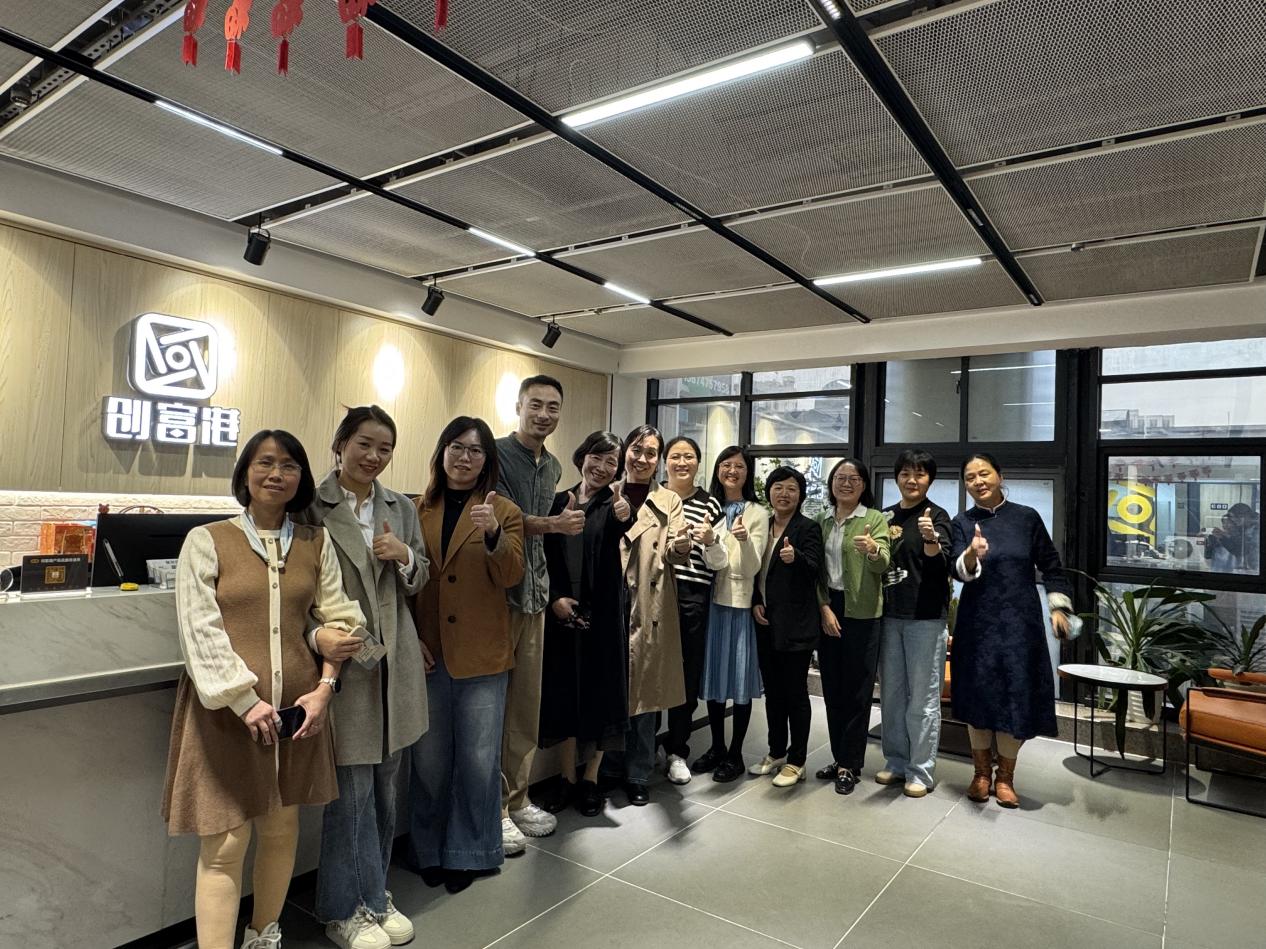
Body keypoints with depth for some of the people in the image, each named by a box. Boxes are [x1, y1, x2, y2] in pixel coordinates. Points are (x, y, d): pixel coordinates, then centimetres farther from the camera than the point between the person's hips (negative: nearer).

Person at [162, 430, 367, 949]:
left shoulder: (316, 542, 7)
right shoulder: (207, 540, -3)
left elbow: (337, 617, 7)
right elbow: (200, 631, -9)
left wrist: (324, 686, -6)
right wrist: (245, 699, -15)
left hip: (297, 706, 4)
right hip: (226, 709, -3)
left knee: (282, 828, 15)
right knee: (225, 843, 0)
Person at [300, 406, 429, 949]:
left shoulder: (402, 509, 8)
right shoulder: (312, 507, -6)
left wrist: (405, 556, -7)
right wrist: (319, 634, -21)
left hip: (393, 661, 5)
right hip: (341, 660, -5)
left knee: (383, 787, 16)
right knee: (353, 790, 3)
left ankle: (370, 897, 35)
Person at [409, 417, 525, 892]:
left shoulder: (504, 511, 1)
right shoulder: (418, 510, 6)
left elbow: (510, 576, -11)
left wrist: (494, 535, -28)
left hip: (482, 656, -2)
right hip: (428, 653, 2)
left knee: (479, 761, 6)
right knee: (429, 759, 13)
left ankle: (468, 852, 27)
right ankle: (429, 851, 33)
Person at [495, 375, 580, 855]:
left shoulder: (552, 467, 16)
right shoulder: (496, 453, -6)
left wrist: (547, 589, 12)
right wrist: (554, 524, -20)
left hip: (534, 592, 7)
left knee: (527, 703, 13)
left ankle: (517, 799, 26)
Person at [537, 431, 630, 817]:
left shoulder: (614, 505, -1)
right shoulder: (560, 501, 6)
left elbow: (615, 536, -24)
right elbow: (546, 556, 6)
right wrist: (555, 597, -7)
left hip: (603, 614, -2)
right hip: (563, 611, 2)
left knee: (599, 691, 6)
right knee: (565, 691, 10)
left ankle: (591, 780, 22)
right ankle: (568, 778, 25)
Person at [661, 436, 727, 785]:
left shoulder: (709, 504, 6)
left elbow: (718, 563, 6)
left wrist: (710, 540, -13)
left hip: (692, 598, 1)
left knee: (687, 674, 6)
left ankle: (677, 750, 23)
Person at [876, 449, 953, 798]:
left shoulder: (936, 515, -5)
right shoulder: (886, 516, 10)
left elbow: (940, 564, -18)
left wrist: (931, 538, -35)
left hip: (925, 617, -6)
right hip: (889, 615, 6)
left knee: (923, 697, 1)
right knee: (891, 693, 13)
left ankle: (921, 771, 12)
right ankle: (896, 762, 26)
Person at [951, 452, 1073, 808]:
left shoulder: (1027, 517, 0)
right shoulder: (963, 523, -2)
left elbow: (1050, 564, 8)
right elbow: (959, 570, -16)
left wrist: (1058, 607, 0)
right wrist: (972, 555, -37)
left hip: (1020, 622, 1)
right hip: (978, 622, 0)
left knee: (1017, 697, 4)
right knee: (979, 696, 6)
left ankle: (1005, 776, 22)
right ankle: (982, 772, 23)